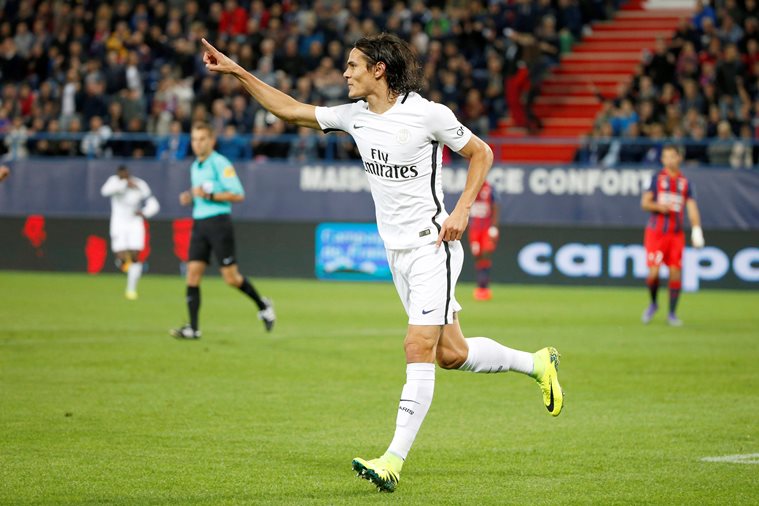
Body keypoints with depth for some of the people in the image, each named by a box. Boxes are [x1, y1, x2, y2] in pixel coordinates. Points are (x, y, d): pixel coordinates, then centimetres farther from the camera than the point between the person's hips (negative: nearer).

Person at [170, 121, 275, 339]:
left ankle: (262, 305, 19)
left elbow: (238, 195, -14)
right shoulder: (195, 167, 16)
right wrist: (190, 197, 8)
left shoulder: (220, 164, -9)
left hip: (219, 222, -7)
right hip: (199, 222, 7)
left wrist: (209, 195, -20)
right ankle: (193, 328, -5)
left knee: (231, 277, -5)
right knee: (193, 273, -4)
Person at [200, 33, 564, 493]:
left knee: (419, 348, -14)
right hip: (397, 251, 7)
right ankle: (536, 363, 31)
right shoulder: (355, 116, 5)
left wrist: (461, 211, -12)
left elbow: (481, 153, -2)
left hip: (432, 245, -7)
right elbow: (290, 110, 13)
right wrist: (238, 72, 7)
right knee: (450, 354, 9)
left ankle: (394, 460, -17)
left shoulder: (427, 113, -12)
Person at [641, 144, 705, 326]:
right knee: (654, 272, -11)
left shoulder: (685, 183, 8)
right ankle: (653, 304, 17)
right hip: (656, 232, -2)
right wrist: (659, 206, -20)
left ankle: (672, 313, 8)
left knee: (675, 273, -4)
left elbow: (692, 208, 3)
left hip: (676, 234, 2)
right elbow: (644, 203, 1)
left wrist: (696, 228, -12)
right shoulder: (657, 179, 4)